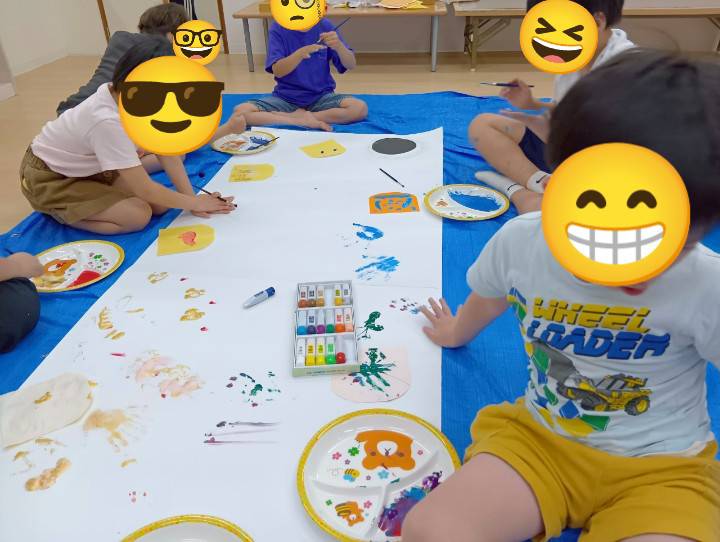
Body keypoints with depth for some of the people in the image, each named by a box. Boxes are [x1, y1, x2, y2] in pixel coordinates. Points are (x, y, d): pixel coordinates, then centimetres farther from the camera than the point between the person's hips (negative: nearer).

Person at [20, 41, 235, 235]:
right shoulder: (107, 121, -38)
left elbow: (167, 152, -10)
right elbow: (145, 189, -32)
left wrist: (192, 198, -18)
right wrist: (194, 203, -21)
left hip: (87, 167, 8)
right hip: (48, 177, -8)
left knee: (160, 204, -5)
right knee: (138, 215, -22)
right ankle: (58, 211, -1)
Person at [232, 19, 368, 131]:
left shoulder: (324, 26, -4)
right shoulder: (278, 29, -6)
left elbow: (350, 65, -6)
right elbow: (277, 71, -16)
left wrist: (339, 46, -28)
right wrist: (300, 54, -35)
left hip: (321, 96, 1)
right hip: (286, 97, -1)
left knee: (360, 108, -28)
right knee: (240, 112, -24)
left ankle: (296, 116, -14)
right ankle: (304, 121, -19)